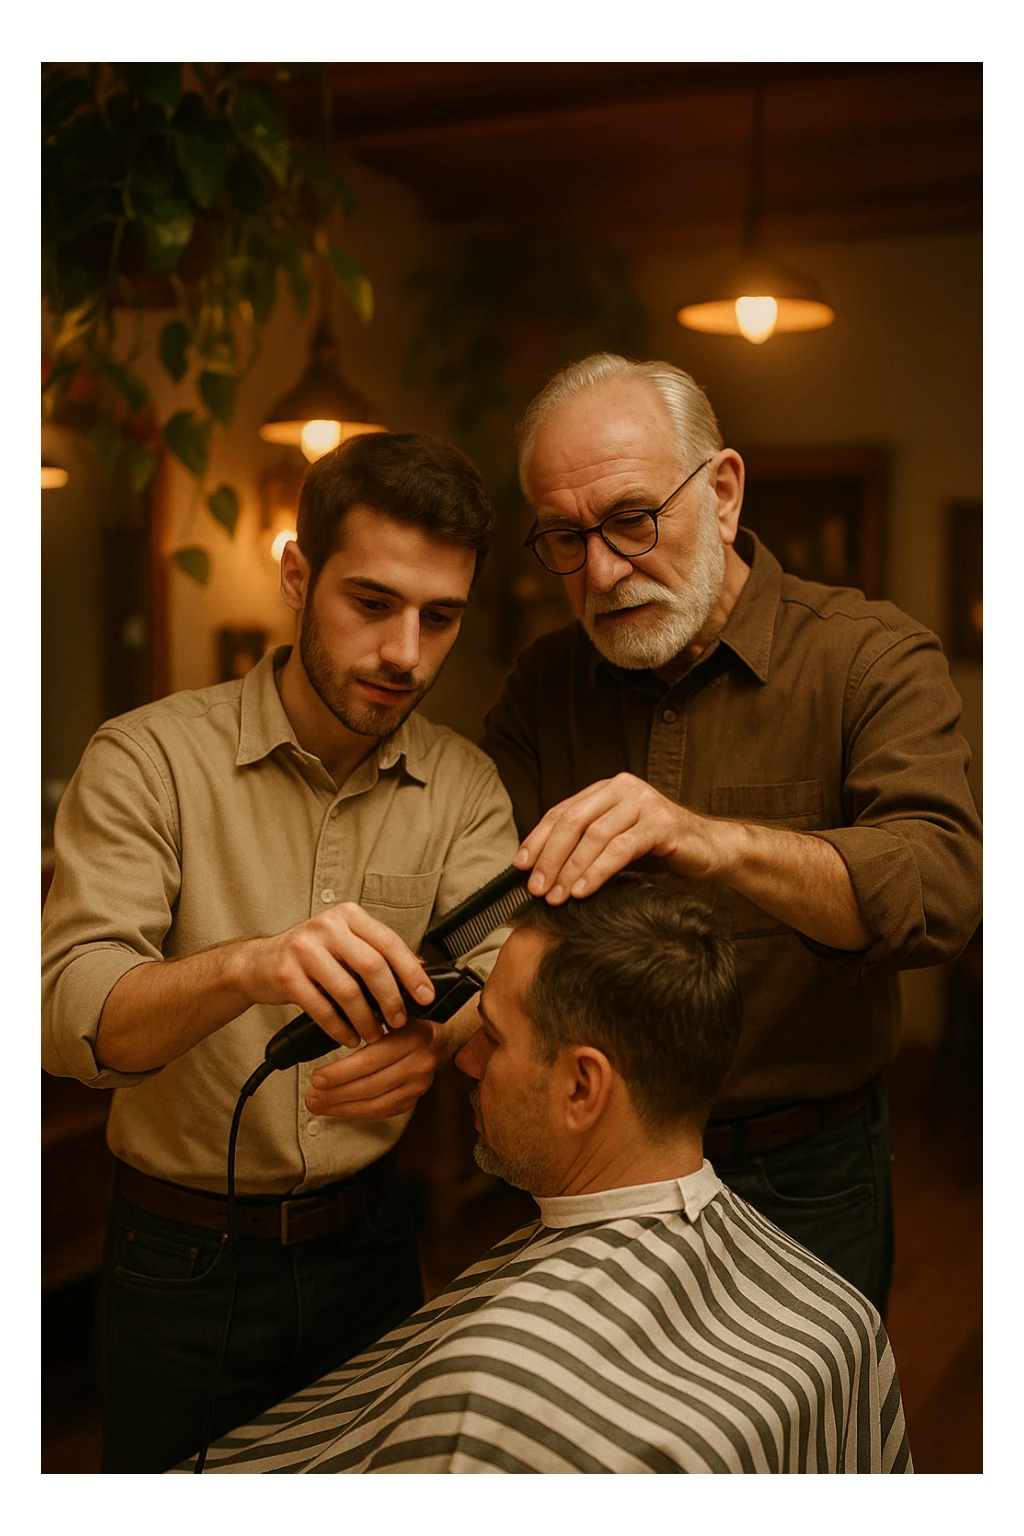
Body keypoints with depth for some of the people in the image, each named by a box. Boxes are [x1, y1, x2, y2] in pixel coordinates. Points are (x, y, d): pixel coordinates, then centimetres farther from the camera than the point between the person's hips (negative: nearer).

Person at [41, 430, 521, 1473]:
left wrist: (442, 1029, -39)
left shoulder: (464, 786, -3)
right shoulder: (149, 758, -13)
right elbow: (72, 1015, -24)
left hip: (373, 1241, 3)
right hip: (183, 1259, -2)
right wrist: (246, 967, -45)